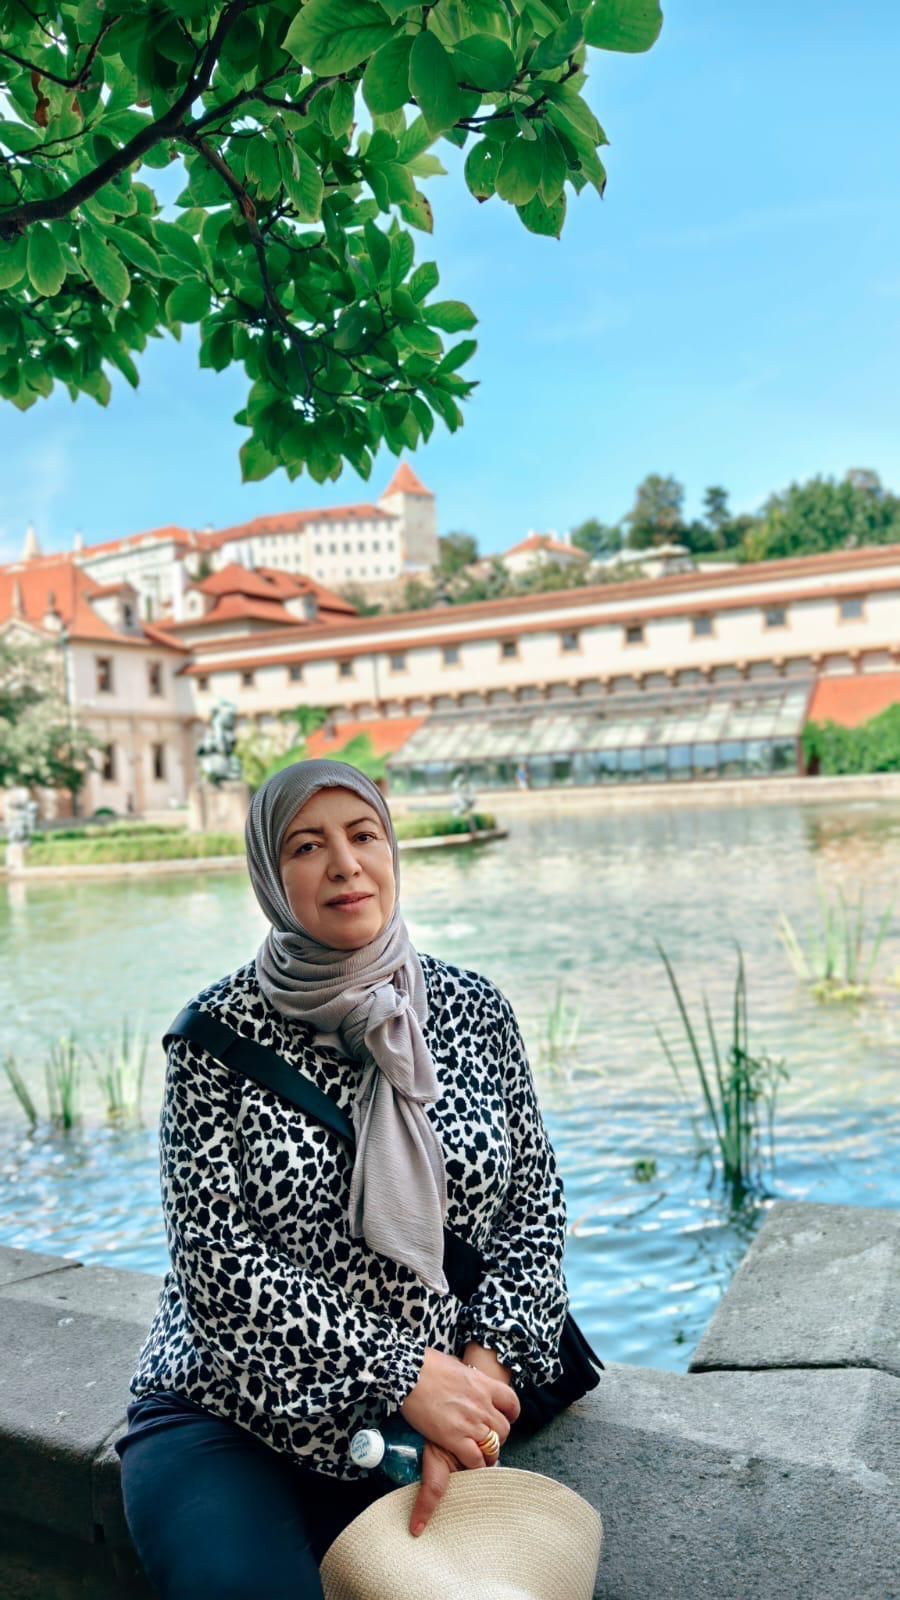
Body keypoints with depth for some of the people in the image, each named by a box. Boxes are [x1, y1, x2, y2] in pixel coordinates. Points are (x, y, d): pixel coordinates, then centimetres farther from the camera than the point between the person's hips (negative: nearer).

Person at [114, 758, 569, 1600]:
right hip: (228, 1417, -2)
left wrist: (483, 1370, -13)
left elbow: (536, 1208, 1)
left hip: (437, 1412, 3)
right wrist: (406, 1373, -19)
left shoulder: (475, 1009, -3)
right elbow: (216, 1258, -15)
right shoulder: (221, 1030, -11)